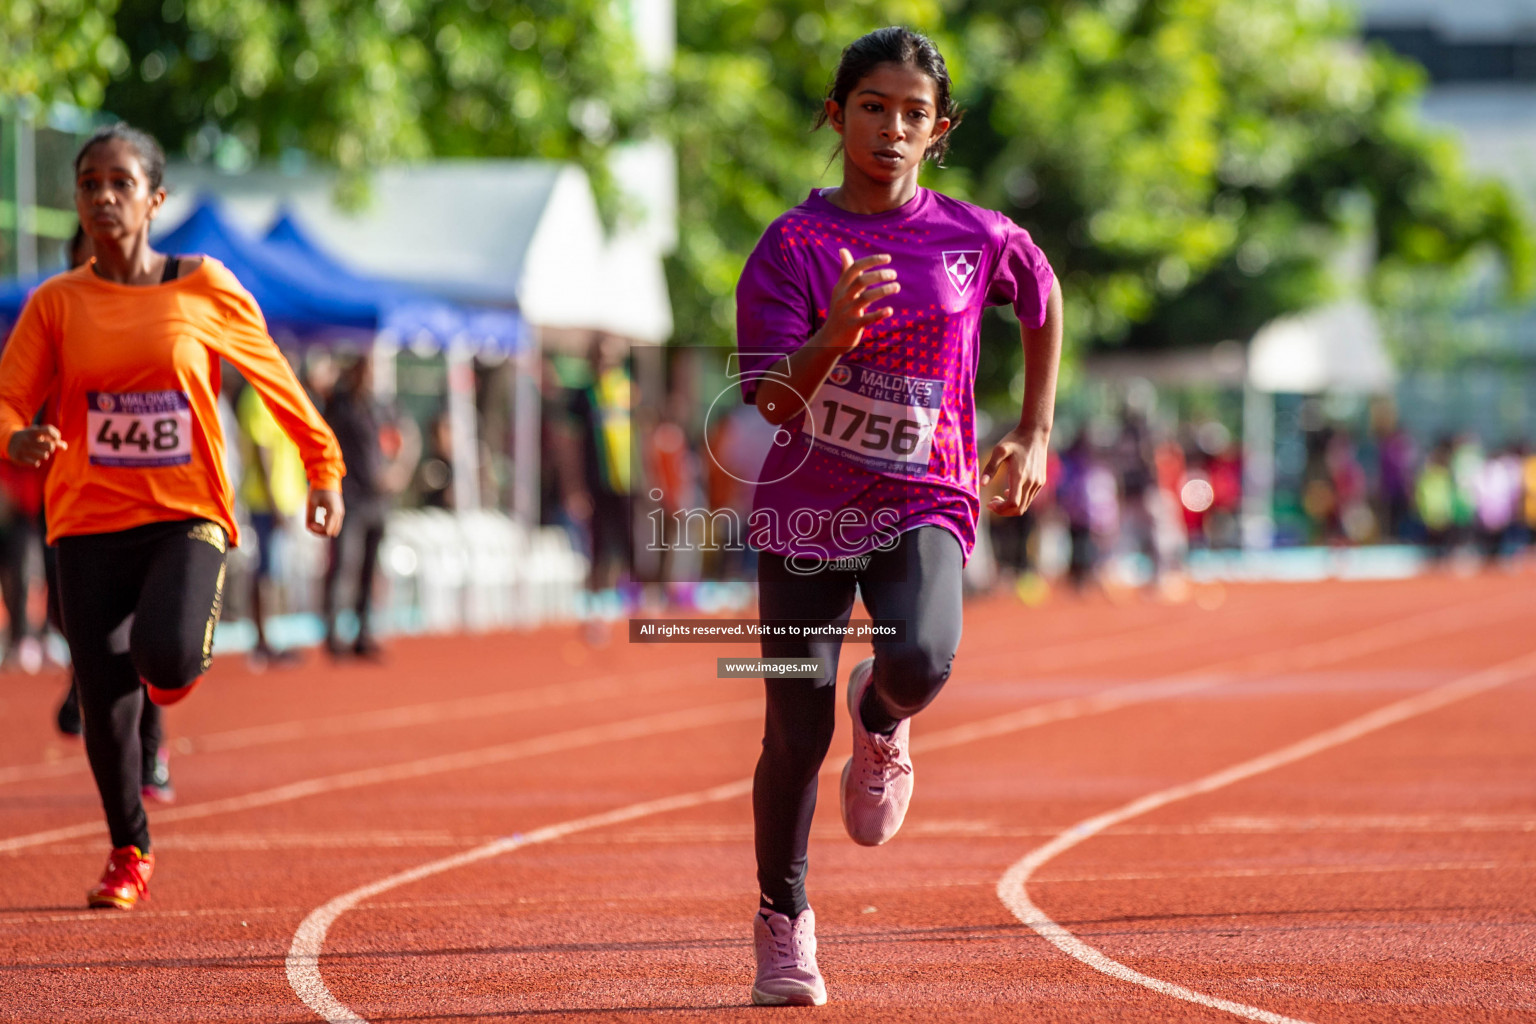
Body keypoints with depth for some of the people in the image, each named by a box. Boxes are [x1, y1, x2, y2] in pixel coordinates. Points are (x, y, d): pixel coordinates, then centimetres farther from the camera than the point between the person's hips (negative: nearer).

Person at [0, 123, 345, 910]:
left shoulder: (204, 289, 1)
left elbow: (275, 379, 11)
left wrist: (324, 470, 12)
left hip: (187, 517, -2)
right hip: (89, 524, 2)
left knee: (169, 660, -26)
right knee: (105, 702, -2)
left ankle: (181, 657, 16)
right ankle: (129, 854, 22)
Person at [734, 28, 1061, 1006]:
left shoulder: (980, 238, 0)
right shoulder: (793, 245, -6)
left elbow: (1045, 301, 22)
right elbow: (774, 400, -14)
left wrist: (1034, 433, 18)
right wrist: (836, 332, -33)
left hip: (923, 502, 0)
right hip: (807, 510, 0)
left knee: (923, 660, -30)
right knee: (796, 733, -3)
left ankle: (880, 722, 10)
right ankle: (783, 921, 22)